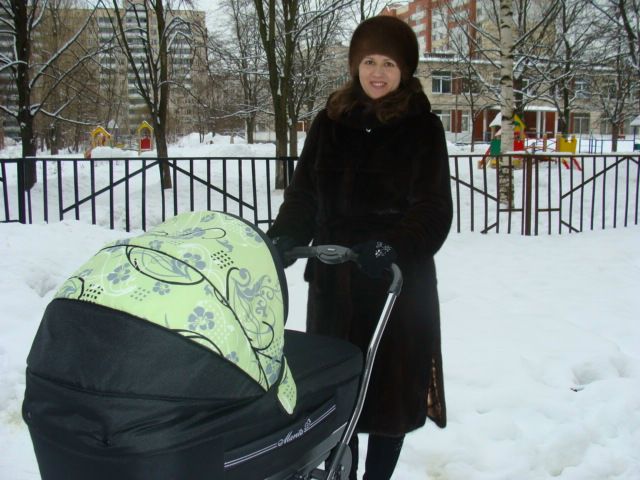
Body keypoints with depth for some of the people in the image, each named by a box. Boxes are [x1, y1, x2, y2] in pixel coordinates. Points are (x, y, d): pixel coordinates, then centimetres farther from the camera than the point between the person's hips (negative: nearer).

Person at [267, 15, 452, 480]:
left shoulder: (423, 127, -1)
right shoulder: (330, 122, 8)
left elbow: (434, 209, -8)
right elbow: (303, 194, 8)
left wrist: (394, 246, -26)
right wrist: (282, 237, -11)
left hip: (399, 283, -2)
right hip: (334, 280, 3)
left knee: (391, 389, 4)